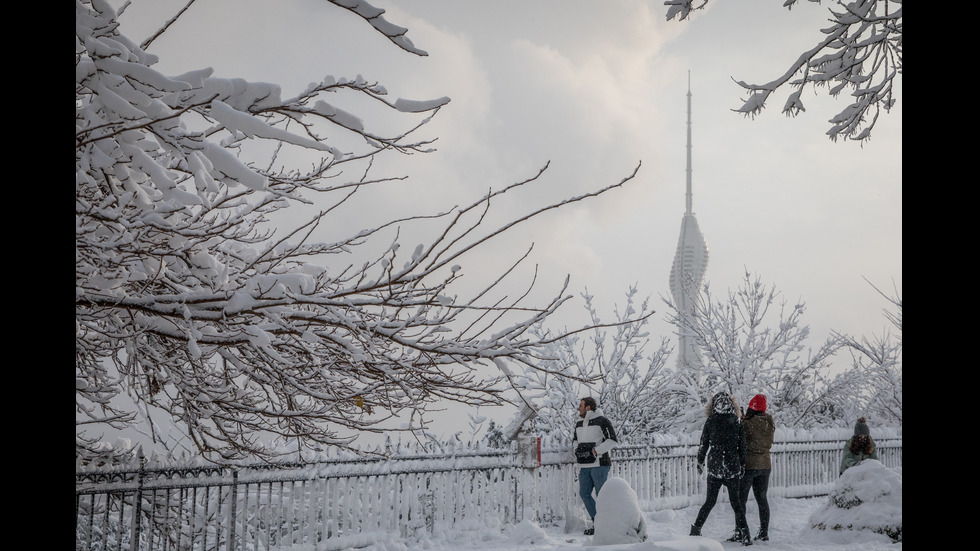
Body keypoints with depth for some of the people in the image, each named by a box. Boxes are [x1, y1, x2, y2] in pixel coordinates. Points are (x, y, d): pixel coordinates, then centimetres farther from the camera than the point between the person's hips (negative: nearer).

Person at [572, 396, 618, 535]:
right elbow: (575, 440, 28)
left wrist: (595, 451, -17)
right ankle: (597, 523, 13)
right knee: (584, 494, 4)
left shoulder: (602, 421, -7)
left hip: (599, 464, -7)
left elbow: (613, 440, -12)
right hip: (584, 466, 7)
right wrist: (577, 449, 5)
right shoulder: (579, 424, 16)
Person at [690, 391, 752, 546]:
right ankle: (744, 534, 4)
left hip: (714, 467, 0)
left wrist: (700, 463, 14)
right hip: (733, 467, 0)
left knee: (710, 501, 11)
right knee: (735, 500, 10)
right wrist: (742, 467, 11)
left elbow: (703, 444, 1)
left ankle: (696, 530, 10)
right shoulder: (737, 422, -1)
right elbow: (742, 446, 2)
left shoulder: (711, 421, -3)